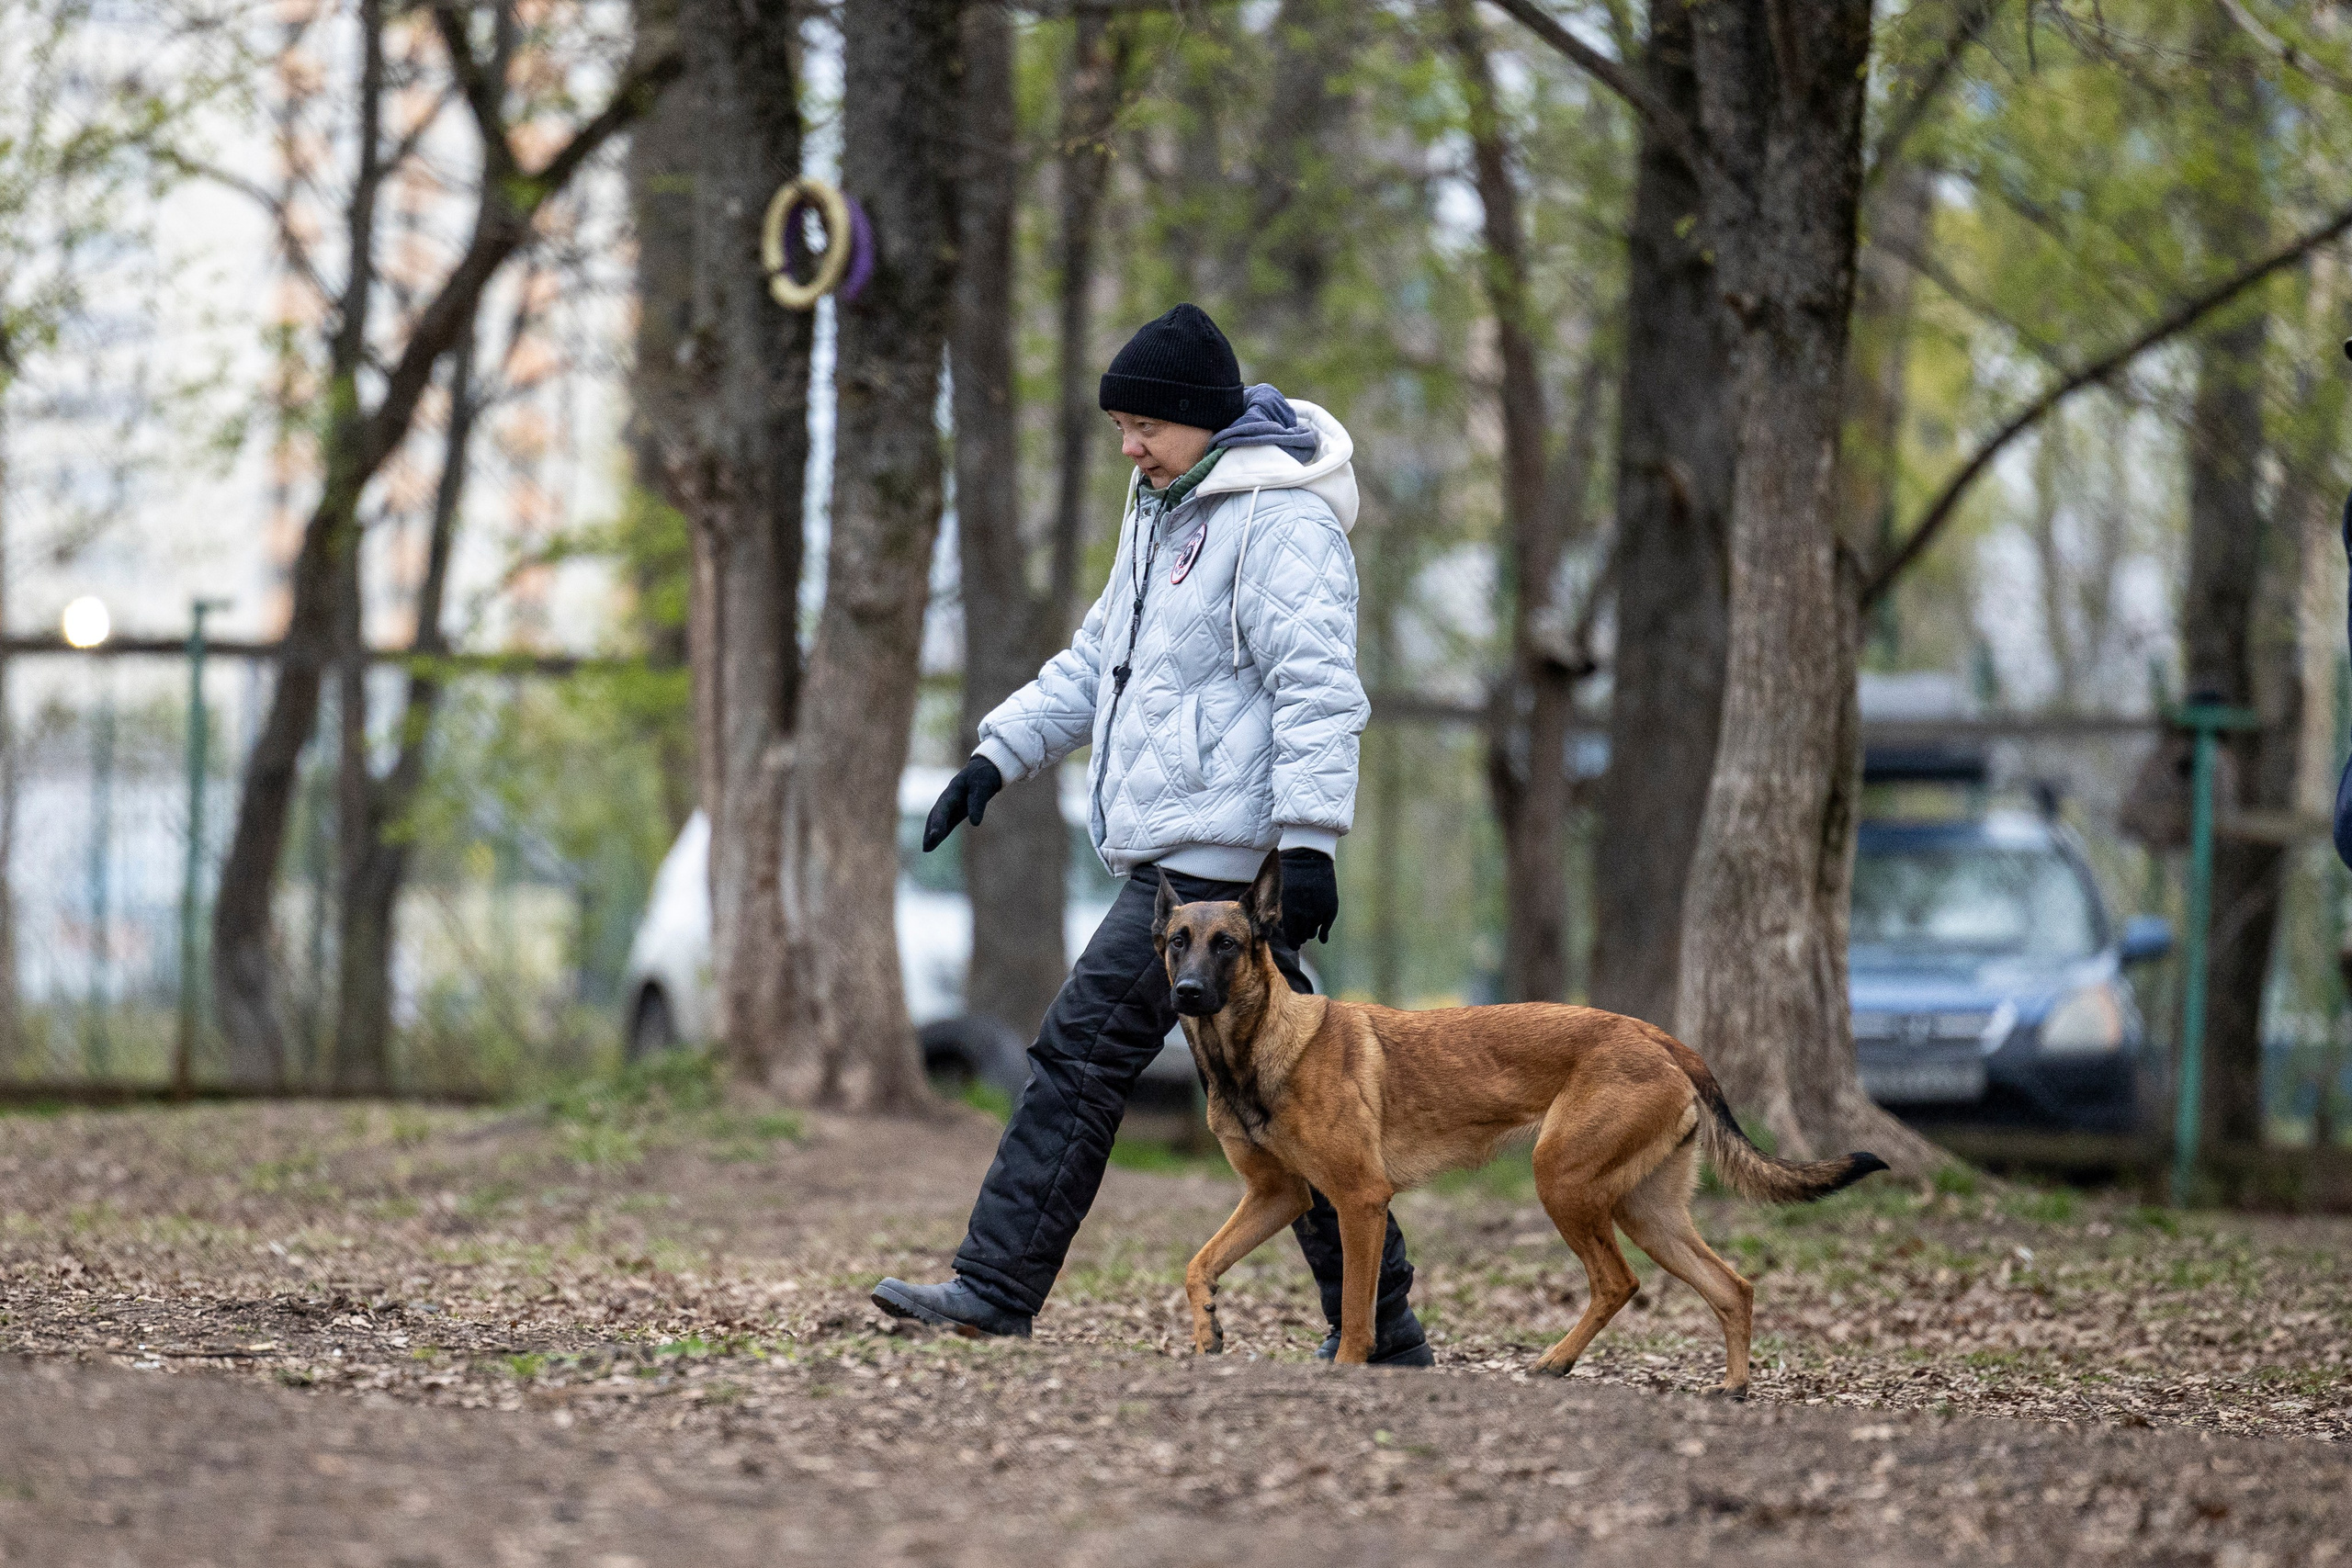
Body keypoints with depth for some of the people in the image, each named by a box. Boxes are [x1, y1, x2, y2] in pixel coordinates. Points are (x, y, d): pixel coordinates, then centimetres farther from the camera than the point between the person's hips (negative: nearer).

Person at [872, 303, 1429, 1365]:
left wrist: (1310, 841, -24)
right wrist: (997, 756, 17)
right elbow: (1100, 659, 27)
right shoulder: (1165, 510, 20)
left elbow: (1317, 687, -18)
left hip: (1216, 849, -10)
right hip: (1173, 846, 10)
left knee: (1084, 1048, -8)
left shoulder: (1280, 521, -11)